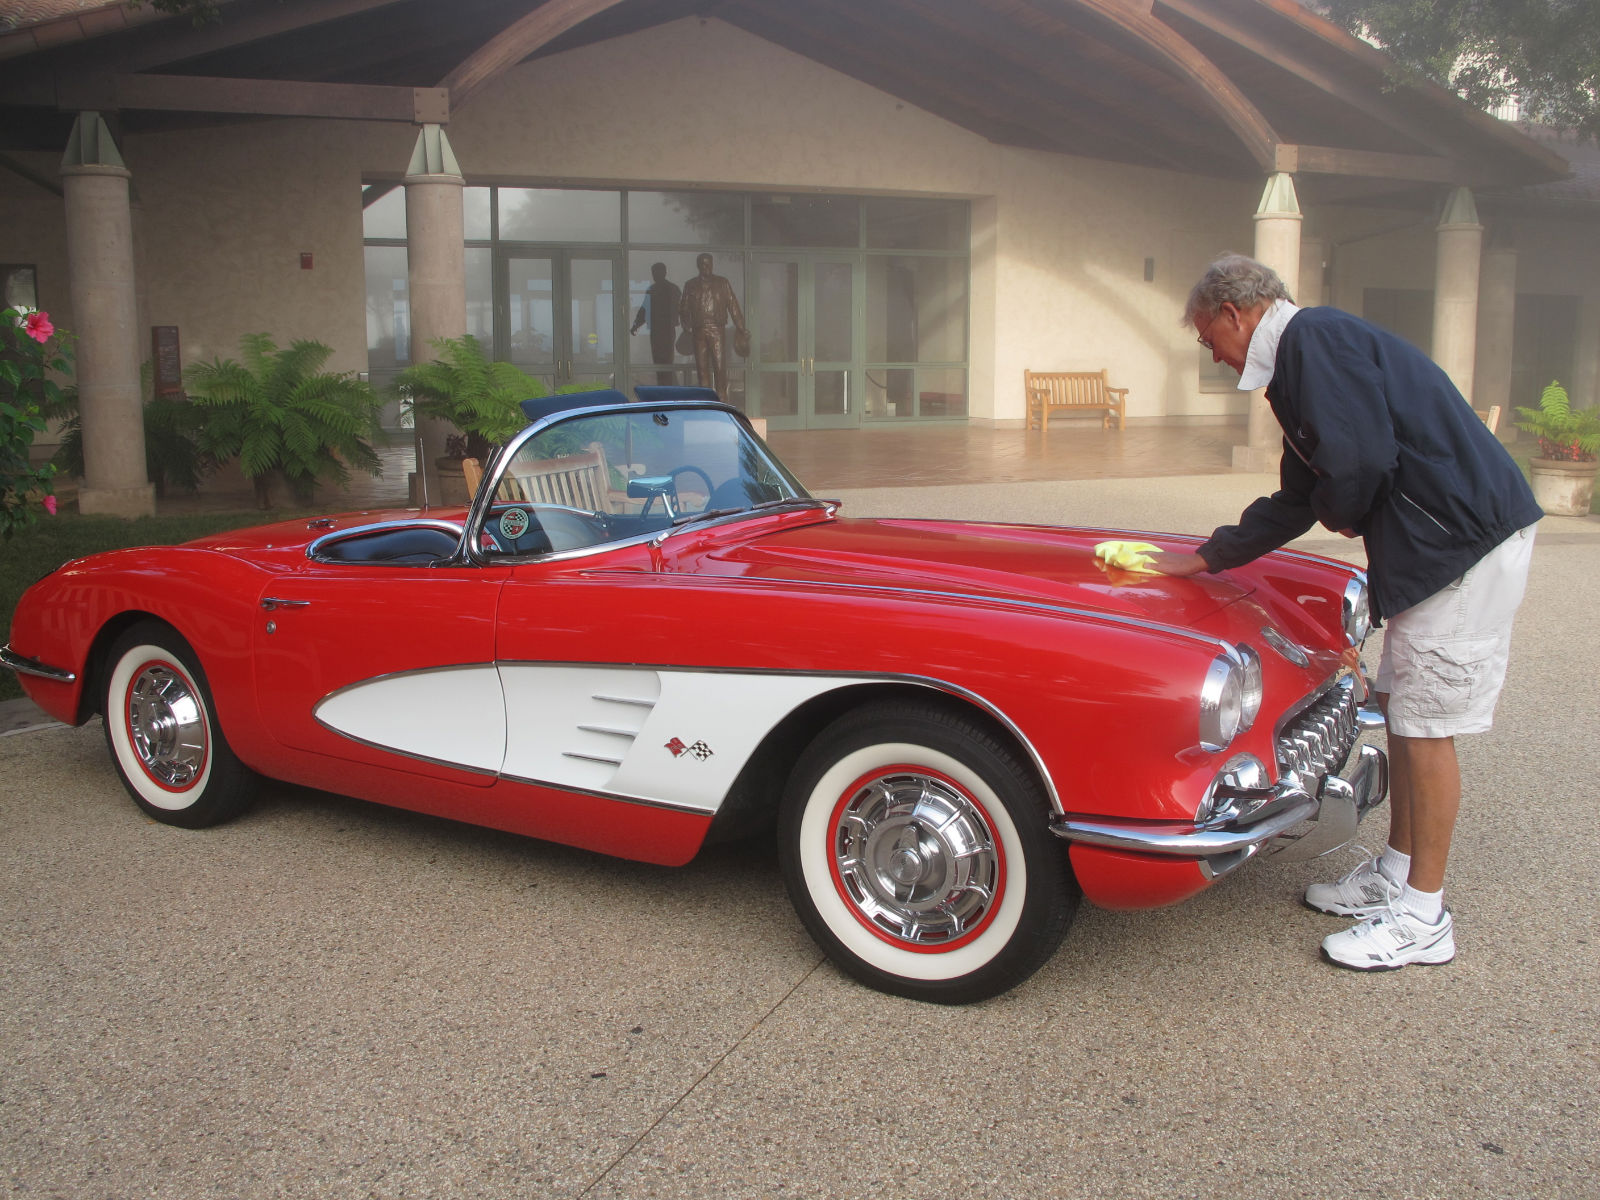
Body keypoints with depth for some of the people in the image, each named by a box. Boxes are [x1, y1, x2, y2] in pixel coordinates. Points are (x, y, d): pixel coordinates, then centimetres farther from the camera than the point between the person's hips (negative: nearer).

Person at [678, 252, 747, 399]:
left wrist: (741, 329, 1)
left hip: (717, 330, -2)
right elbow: (684, 309, 14)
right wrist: (687, 327, -3)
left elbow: (733, 306, 7)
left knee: (720, 367, -9)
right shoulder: (690, 285, 13)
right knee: (702, 368, 1)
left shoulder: (722, 283, 10)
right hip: (699, 331, 2)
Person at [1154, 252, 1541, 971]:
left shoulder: (1313, 340, -13)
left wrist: (1342, 516, -4)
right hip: (1433, 544, 10)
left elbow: (1360, 458, -26)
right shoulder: (1299, 362, 20)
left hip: (1468, 538, -10)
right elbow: (1295, 502, 25)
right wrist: (1203, 560, 28)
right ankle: (1396, 873, 29)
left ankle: (1423, 918, 7)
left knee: (1424, 725, -4)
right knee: (1400, 710, 16)